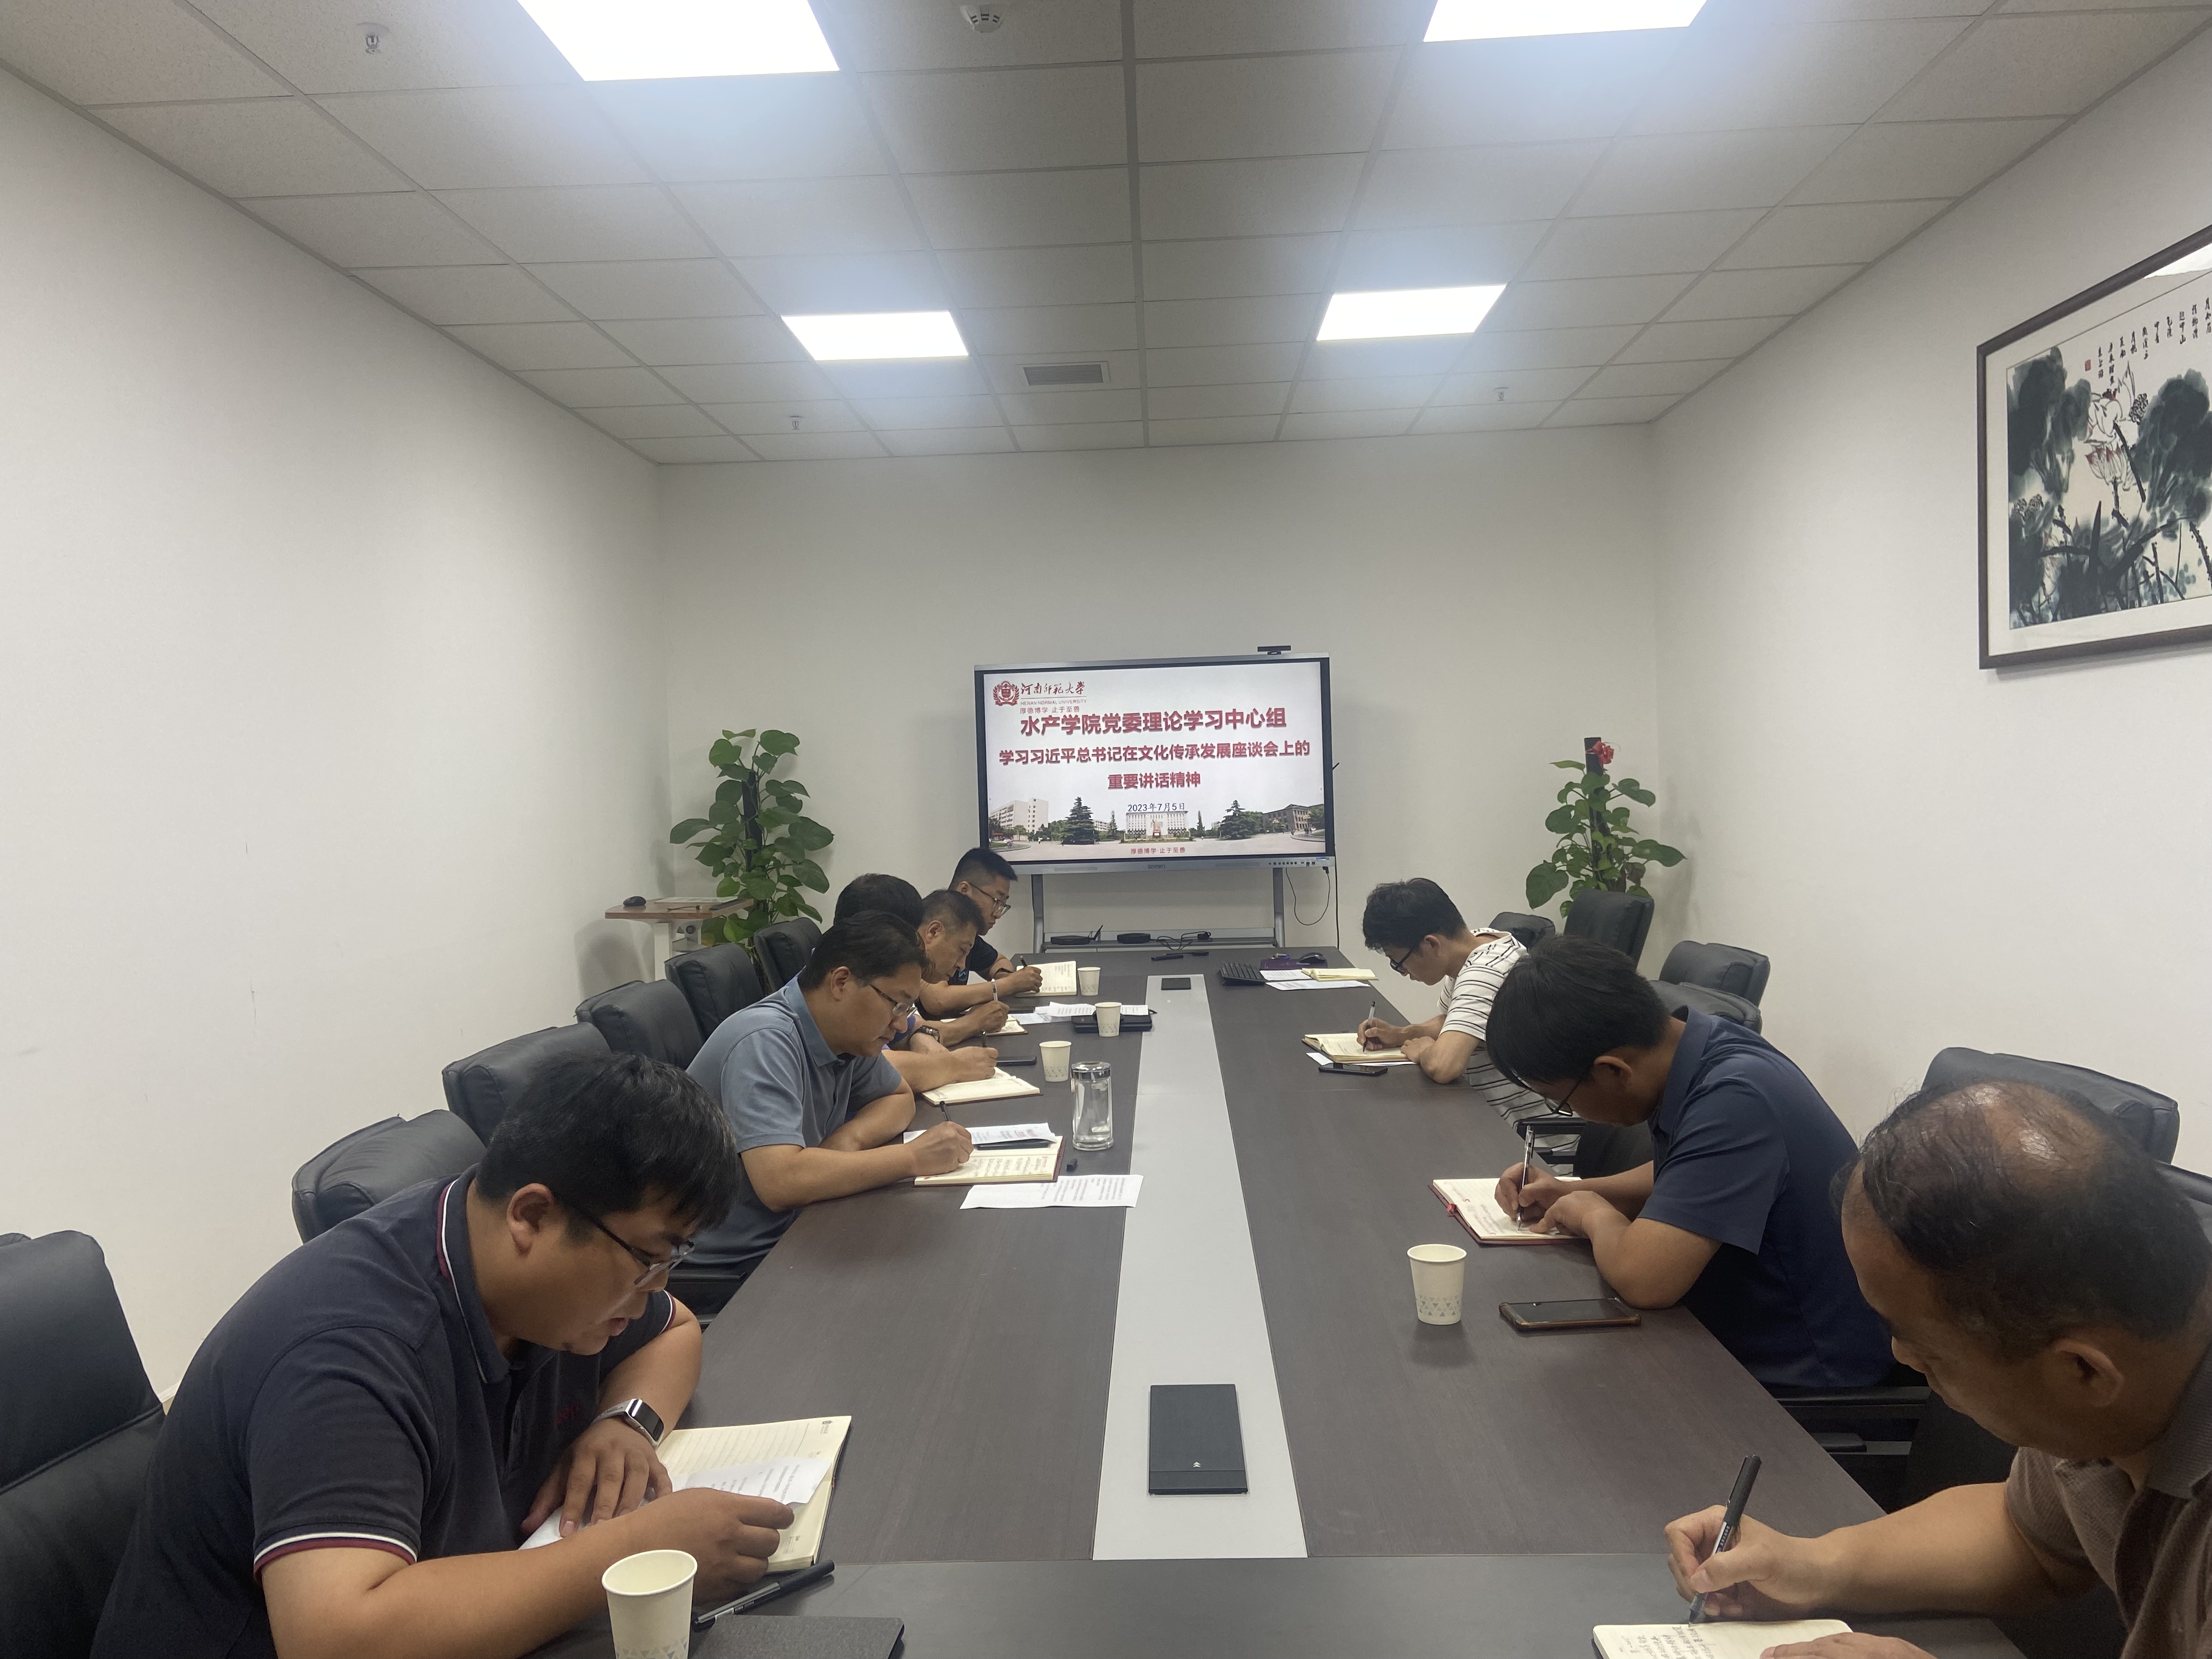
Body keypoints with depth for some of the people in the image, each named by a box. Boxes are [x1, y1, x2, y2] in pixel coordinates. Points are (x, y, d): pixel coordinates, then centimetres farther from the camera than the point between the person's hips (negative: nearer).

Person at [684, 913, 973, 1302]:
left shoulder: (848, 1034, 1)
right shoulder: (766, 1042, -24)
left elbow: (900, 1097, 16)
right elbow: (780, 1182, -34)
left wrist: (850, 1139, -7)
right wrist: (915, 1157, -26)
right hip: (728, 1270, -8)